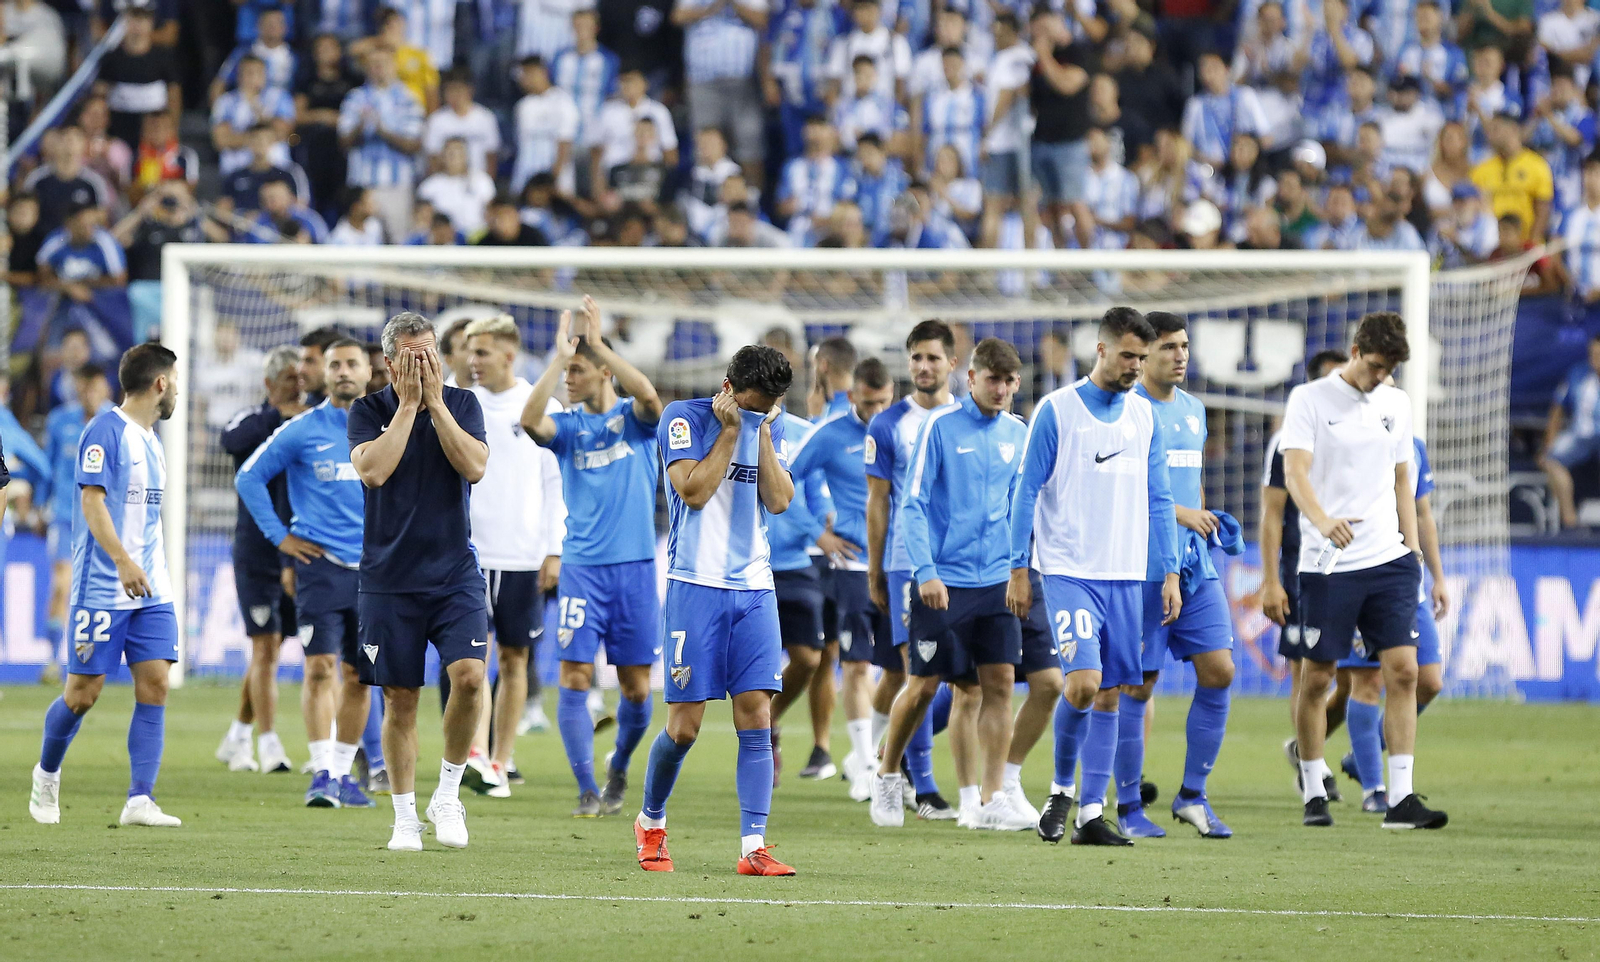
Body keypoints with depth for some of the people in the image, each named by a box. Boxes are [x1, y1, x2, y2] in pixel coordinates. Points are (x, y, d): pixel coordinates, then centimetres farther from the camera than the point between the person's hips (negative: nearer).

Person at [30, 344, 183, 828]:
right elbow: (92, 501, -18)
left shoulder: (152, 440, 16)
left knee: (155, 684, -5)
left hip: (151, 589, 8)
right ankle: (46, 774, 23)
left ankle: (140, 801, -7)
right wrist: (123, 561, -28)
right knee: (84, 691, -2)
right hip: (102, 588, -8)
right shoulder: (106, 431, -10)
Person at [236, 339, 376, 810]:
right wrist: (279, 535, 0)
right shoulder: (302, 431, -1)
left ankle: (343, 772, 17)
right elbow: (249, 476, 5)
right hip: (321, 561, -3)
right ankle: (322, 774, -14)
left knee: (359, 676, 6)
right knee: (321, 667, -13)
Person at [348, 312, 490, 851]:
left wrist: (435, 401, -12)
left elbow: (473, 466, -11)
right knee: (400, 700, 3)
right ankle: (405, 816, 16)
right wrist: (408, 404, -15)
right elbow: (373, 469, -17)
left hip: (454, 573, 0)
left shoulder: (462, 404, 4)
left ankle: (448, 793, 0)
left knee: (469, 675, -19)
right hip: (389, 578, 0)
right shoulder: (368, 411, 0)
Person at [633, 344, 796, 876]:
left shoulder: (771, 427, 11)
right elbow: (694, 491, -14)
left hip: (753, 588, 4)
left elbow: (779, 501, 0)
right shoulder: (684, 418, -4)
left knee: (756, 717, -6)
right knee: (684, 726, -3)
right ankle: (650, 821, 21)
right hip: (696, 586, -4)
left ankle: (753, 846, -7)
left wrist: (762, 432, -5)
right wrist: (730, 430, -12)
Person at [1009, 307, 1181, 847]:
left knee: (1108, 695, 3)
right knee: (1083, 683, -18)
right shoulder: (1056, 410, -3)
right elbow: (1027, 493, -1)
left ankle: (1091, 813, 7)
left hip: (1126, 577, 5)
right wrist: (1018, 571, -4)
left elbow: (1157, 500, 14)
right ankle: (1061, 789, 4)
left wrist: (1170, 573, 8)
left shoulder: (1143, 416, 10)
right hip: (1069, 572, -5)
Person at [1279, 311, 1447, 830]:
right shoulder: (1309, 399, -2)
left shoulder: (1396, 404, 13)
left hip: (1389, 560, 4)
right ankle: (1314, 793, 15)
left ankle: (1401, 799, -7)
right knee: (1315, 679, 1)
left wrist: (1412, 547, 14)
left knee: (1403, 670, -6)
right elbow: (1295, 471, -14)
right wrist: (1322, 520, -32)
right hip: (1327, 565, -4)